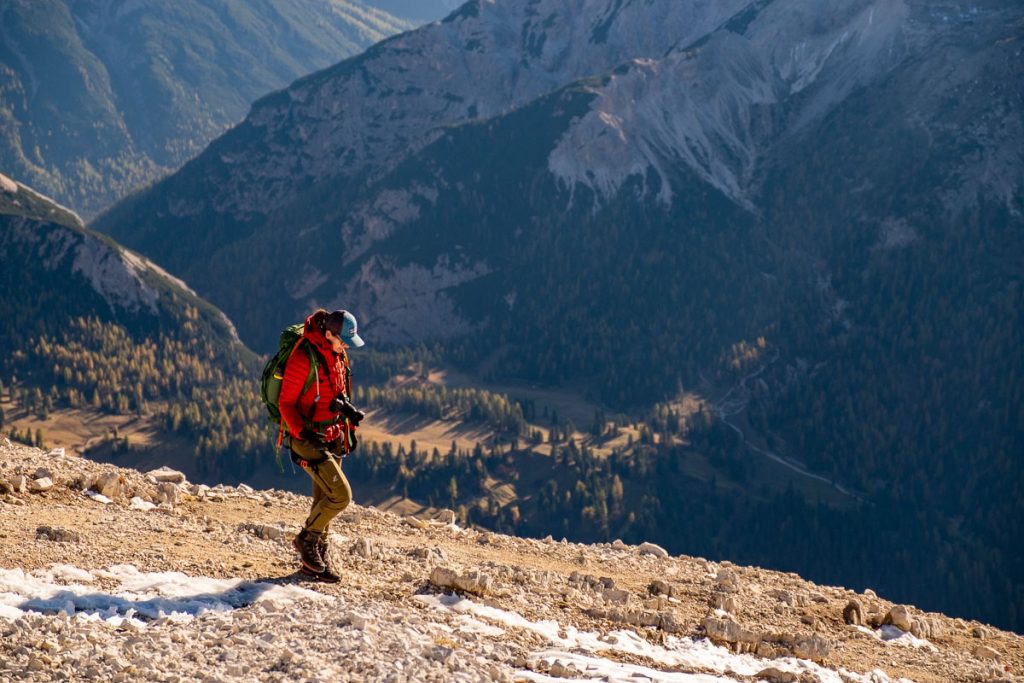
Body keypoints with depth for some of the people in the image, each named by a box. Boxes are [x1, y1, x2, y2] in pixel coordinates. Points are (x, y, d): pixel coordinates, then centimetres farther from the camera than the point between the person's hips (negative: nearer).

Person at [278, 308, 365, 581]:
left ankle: (314, 560, 25)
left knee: (323, 500, 13)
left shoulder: (338, 356, 5)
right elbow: (286, 403, -16)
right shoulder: (303, 358, -20)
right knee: (341, 495, -13)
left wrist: (349, 411, 2)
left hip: (332, 439, 8)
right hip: (308, 440, -8)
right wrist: (305, 435, -27)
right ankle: (306, 539, 9)